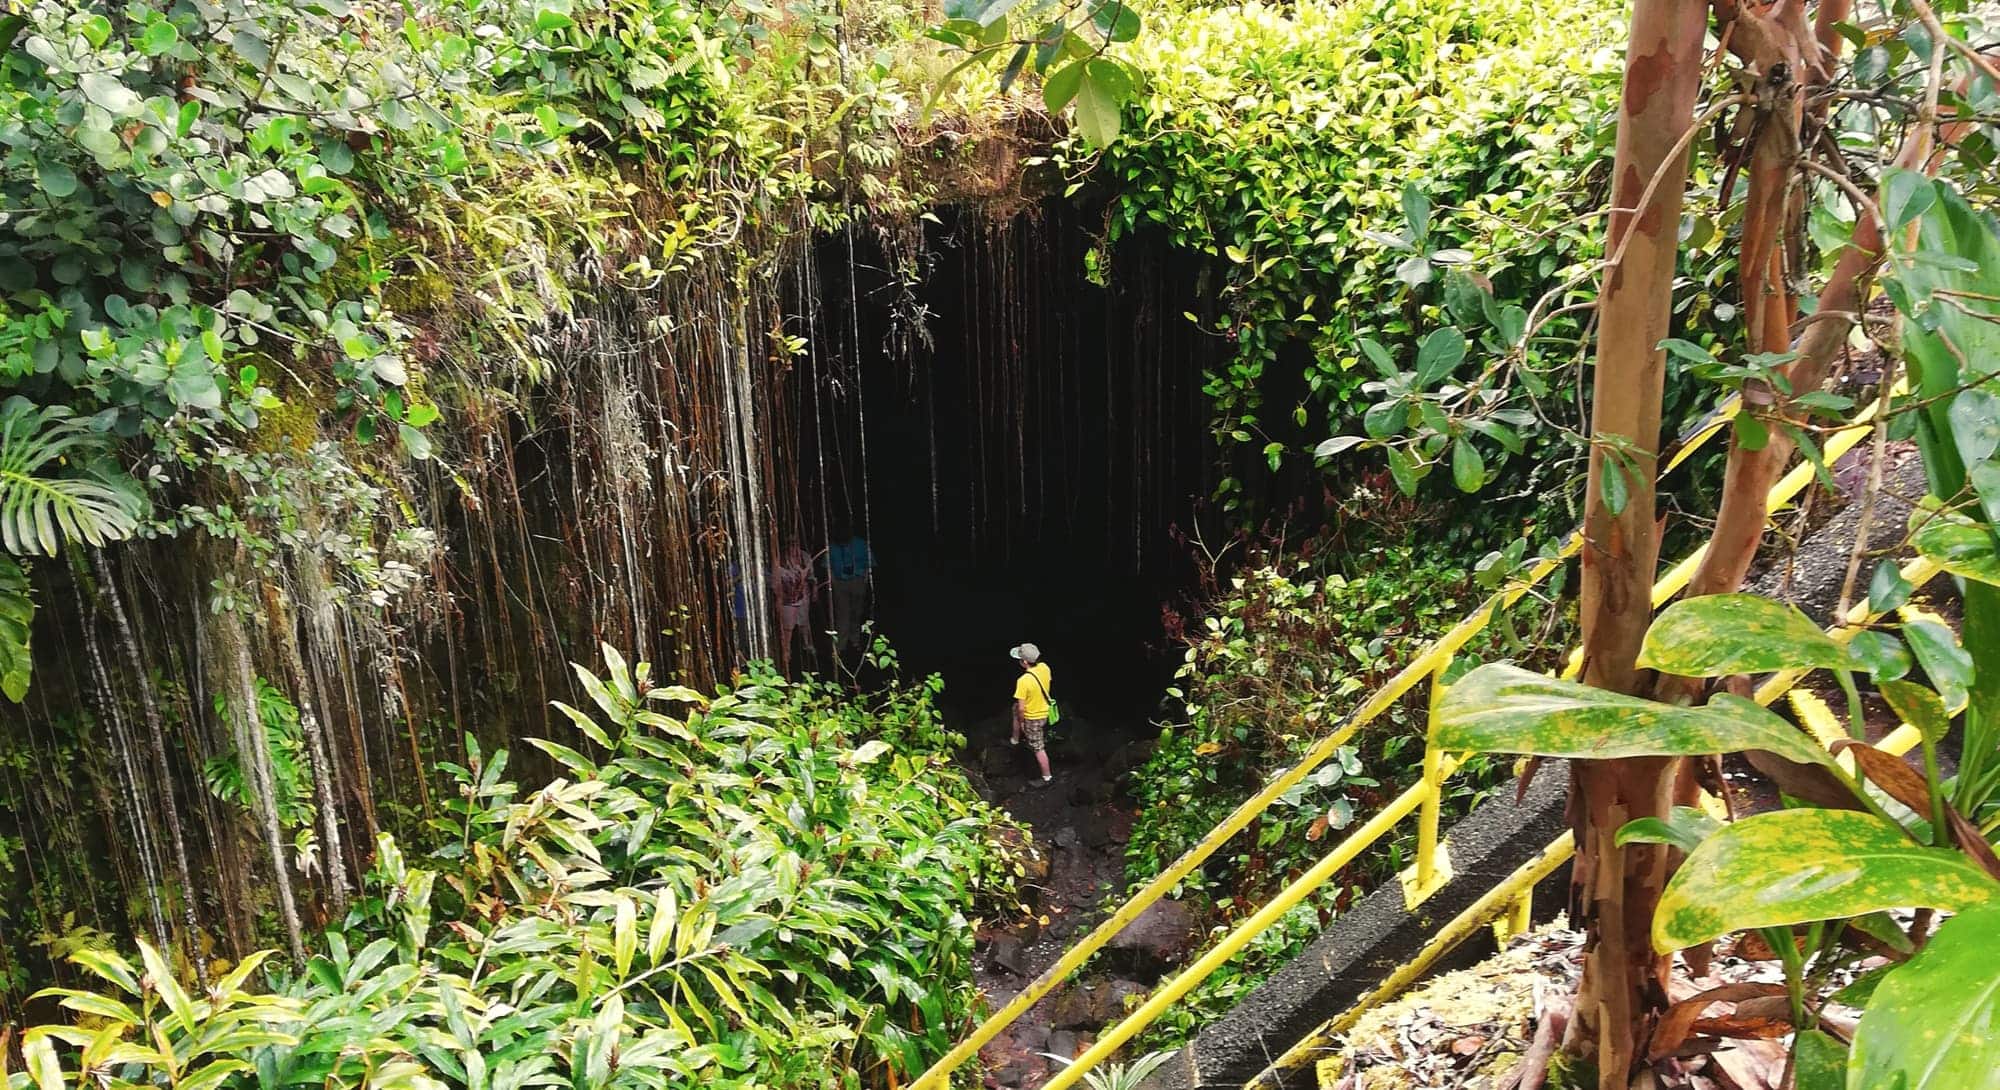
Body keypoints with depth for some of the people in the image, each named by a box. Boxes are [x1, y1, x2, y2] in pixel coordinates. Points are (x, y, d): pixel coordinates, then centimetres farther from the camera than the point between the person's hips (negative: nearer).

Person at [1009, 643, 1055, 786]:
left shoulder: (1023, 681, -35)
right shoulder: (1044, 668, -15)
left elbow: (1021, 707, -27)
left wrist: (1021, 722, -8)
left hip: (1033, 718, -8)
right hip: (1045, 709, 8)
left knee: (1038, 748, 10)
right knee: (1015, 709, 31)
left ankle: (1046, 778, 25)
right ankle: (1015, 740, 50)